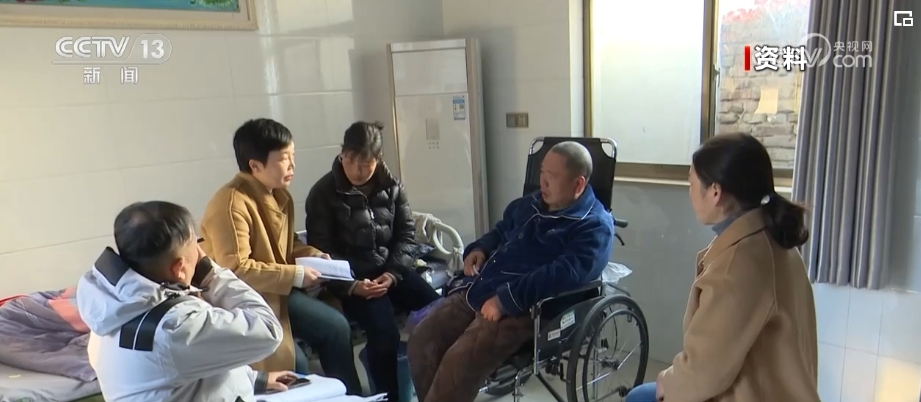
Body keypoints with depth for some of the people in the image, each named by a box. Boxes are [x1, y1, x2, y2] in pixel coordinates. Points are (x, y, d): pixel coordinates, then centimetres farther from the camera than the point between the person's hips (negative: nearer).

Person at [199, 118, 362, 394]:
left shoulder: (280, 194, 5)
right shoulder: (231, 203, -24)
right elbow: (237, 270, -28)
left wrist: (311, 255, -1)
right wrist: (295, 276, -24)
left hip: (278, 291, 9)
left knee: (335, 326, 2)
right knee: (293, 360, -17)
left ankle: (349, 395, 18)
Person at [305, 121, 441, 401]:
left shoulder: (391, 187, 6)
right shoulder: (323, 194, -4)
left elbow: (406, 234, 7)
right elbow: (322, 252, -7)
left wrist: (392, 274, -10)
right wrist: (351, 285, -21)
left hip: (392, 269, 4)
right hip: (352, 277, -3)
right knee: (384, 333, -27)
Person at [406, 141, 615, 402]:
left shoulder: (595, 225, -8)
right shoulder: (530, 204, 18)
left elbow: (566, 273, -22)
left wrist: (506, 299, -26)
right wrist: (479, 249, 12)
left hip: (524, 308, -8)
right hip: (479, 290, 8)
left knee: (459, 360, -26)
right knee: (422, 340, -6)